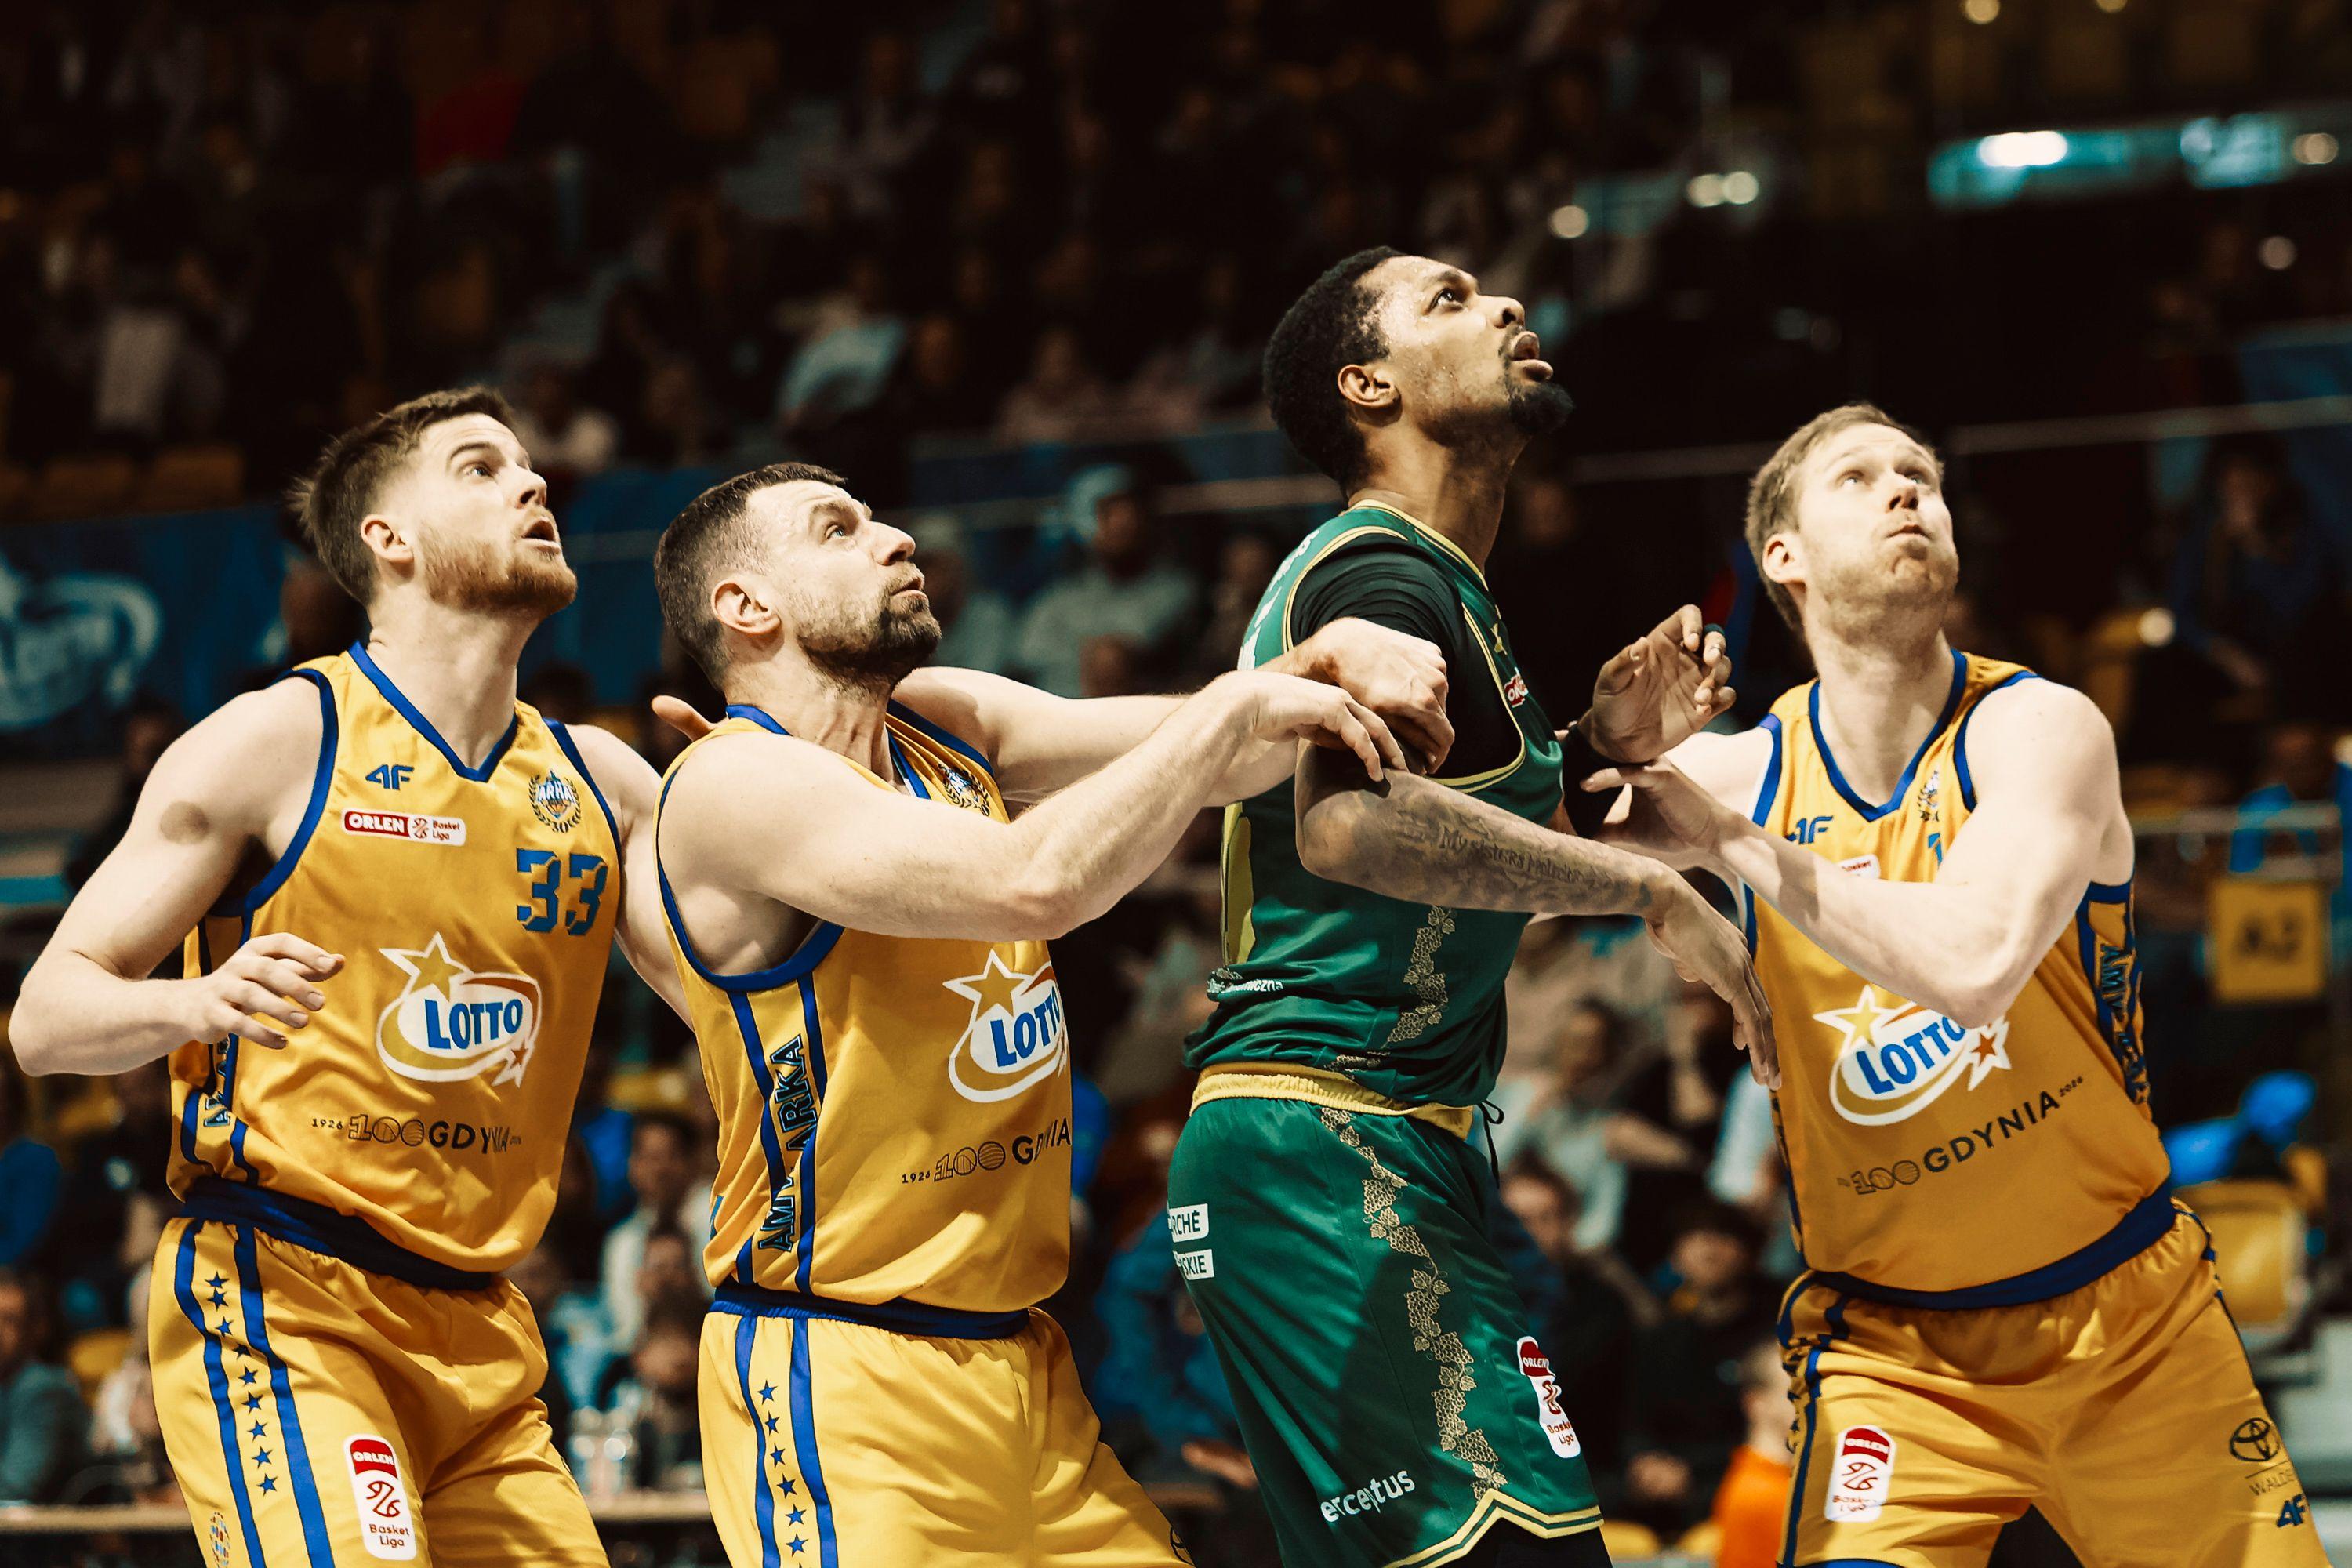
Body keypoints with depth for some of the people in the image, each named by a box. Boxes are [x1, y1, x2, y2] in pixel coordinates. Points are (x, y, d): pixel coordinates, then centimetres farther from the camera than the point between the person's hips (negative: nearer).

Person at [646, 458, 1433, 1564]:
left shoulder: (945, 725, 10)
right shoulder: (734, 783, -15)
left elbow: (1206, 755, 11)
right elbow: (1034, 883, -27)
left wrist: (1329, 656, -10)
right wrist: (1240, 707, -19)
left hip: (1021, 1361, 8)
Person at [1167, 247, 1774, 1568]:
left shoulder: (1439, 593, 21)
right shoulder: (1379, 577, -11)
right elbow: (1352, 823, -31)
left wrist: (1600, 751, 12)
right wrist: (1652, 891, -26)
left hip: (1387, 1153, 11)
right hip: (1329, 1152, -11)